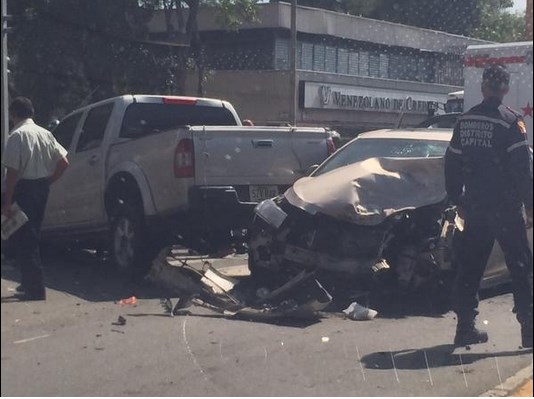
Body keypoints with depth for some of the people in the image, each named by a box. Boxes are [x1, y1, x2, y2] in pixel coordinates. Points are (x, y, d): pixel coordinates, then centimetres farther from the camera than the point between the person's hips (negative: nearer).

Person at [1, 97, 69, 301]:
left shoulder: (17, 135, -13)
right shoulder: (45, 133, 9)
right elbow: (63, 162, 8)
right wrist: (47, 182, 13)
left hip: (24, 189, -8)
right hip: (41, 188, 8)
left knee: (23, 239, -3)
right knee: (32, 236, 18)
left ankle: (35, 289, -5)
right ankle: (29, 283, 26)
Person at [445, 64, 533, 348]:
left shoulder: (465, 121, 9)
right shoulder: (510, 121, -9)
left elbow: (452, 164, 13)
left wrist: (457, 201, 21)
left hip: (474, 207, 5)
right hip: (504, 207, -5)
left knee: (469, 267, 11)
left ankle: (465, 327, 13)